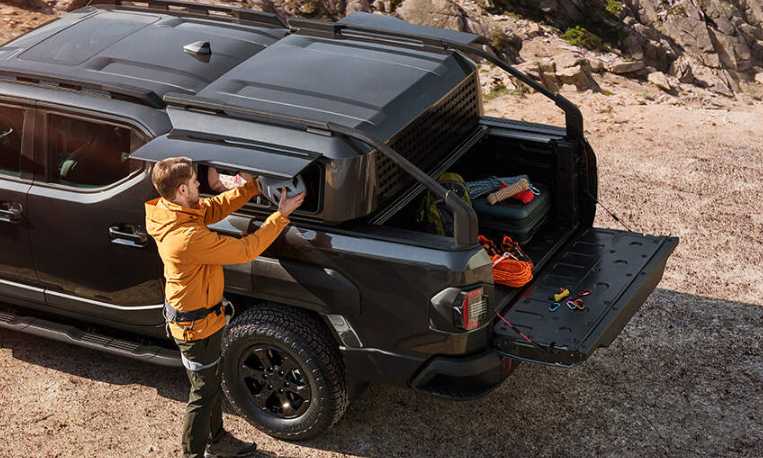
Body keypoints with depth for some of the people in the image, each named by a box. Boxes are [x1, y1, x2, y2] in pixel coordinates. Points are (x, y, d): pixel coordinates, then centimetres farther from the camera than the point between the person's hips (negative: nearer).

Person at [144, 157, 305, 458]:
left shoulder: (168, 212, -8)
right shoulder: (189, 238, -37)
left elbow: (215, 207, 5)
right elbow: (246, 250, -30)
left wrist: (255, 184, -1)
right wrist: (281, 215, -22)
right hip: (196, 327, -10)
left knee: (212, 383, 27)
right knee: (204, 394, 10)